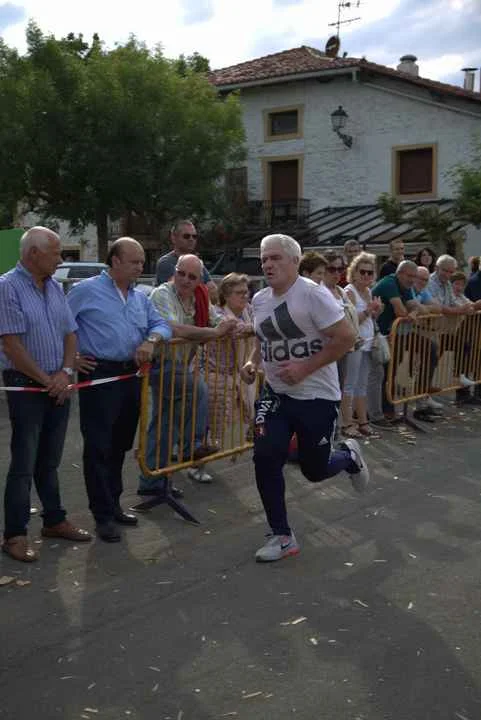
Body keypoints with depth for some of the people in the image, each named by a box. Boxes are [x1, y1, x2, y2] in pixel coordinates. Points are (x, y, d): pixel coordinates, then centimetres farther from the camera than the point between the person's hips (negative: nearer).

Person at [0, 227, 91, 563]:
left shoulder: (56, 287, 8)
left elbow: (70, 333, 9)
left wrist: (65, 373, -7)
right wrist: (45, 381, -12)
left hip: (59, 386, 6)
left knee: (50, 460, 16)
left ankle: (54, 520, 28)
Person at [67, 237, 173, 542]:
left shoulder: (140, 297, 14)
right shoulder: (86, 290, -4)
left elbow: (162, 325, 13)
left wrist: (151, 340, -8)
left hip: (131, 376, 7)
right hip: (99, 376, -7)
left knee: (120, 445, 15)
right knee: (99, 448, -2)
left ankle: (113, 504, 29)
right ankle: (103, 515, 6)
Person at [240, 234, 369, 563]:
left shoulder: (313, 293, -18)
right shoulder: (260, 299, 4)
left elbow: (346, 338, -20)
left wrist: (304, 368, -23)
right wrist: (253, 362, 1)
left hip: (317, 397, -6)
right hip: (276, 394, 6)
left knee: (314, 470, 6)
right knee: (265, 459, -7)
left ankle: (349, 456, 43)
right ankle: (283, 537, 10)